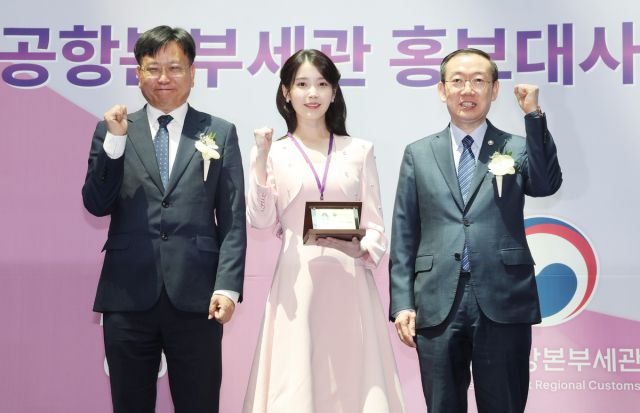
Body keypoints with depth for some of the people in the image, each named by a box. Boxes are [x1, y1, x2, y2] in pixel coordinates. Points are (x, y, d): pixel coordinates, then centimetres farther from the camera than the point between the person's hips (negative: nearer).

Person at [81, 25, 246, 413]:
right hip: (128, 297, 1)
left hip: (195, 297, -1)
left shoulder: (220, 132, 7)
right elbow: (97, 205, 0)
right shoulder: (112, 130, 8)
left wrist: (227, 286, -7)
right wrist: (114, 141, -11)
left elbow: (233, 219, 3)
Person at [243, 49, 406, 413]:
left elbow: (375, 224, 8)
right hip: (297, 284, -1)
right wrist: (261, 160, -10)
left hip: (350, 283, 1)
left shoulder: (360, 151, 9)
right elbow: (262, 220, -3)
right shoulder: (274, 153, 6)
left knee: (353, 376, 1)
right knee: (296, 381, 0)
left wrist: (361, 248, -13)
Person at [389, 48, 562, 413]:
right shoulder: (419, 154, 10)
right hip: (437, 305, 1)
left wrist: (534, 116, -17)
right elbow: (404, 235, 7)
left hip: (503, 304, -1)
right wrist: (402, 302, 0)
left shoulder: (519, 148, 7)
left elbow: (547, 185, -14)